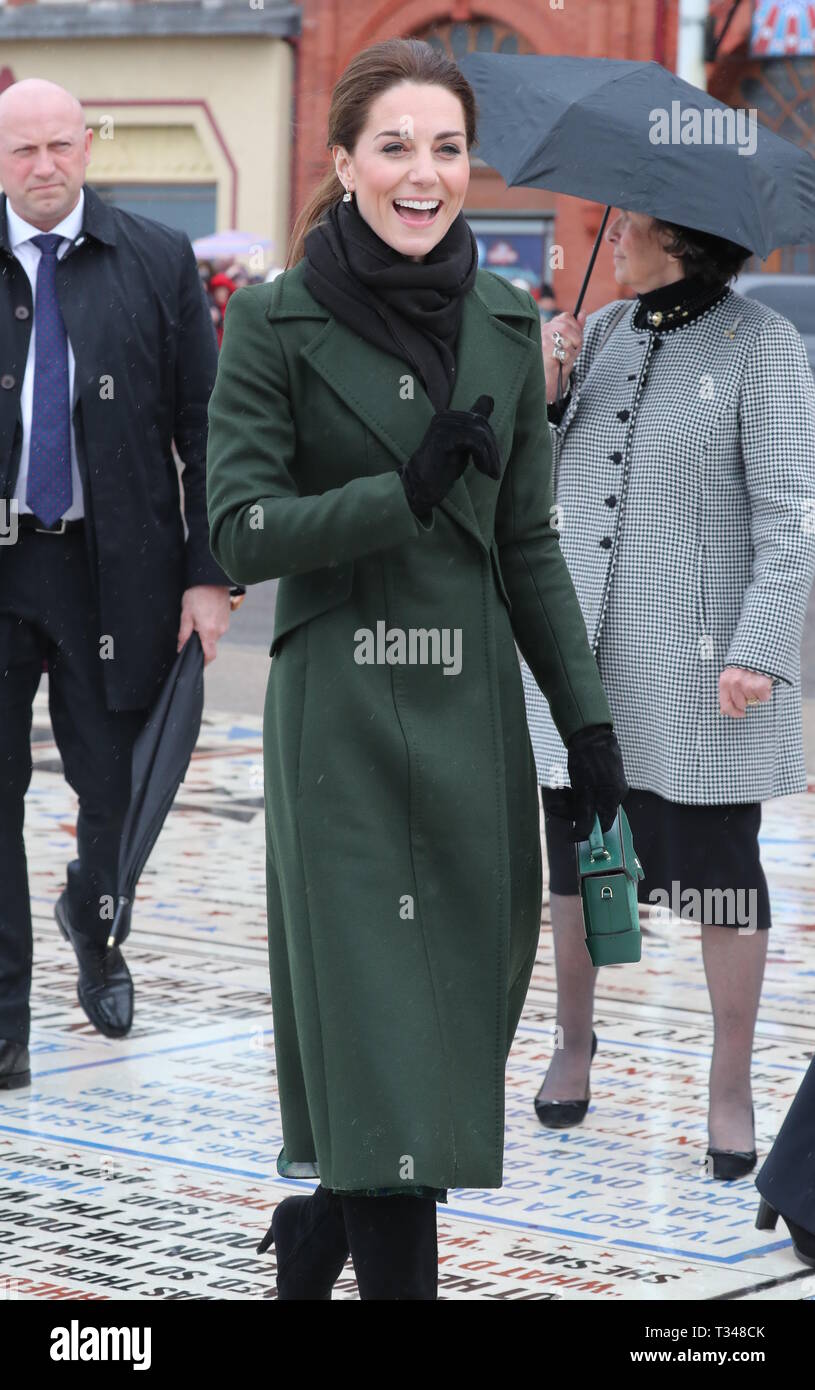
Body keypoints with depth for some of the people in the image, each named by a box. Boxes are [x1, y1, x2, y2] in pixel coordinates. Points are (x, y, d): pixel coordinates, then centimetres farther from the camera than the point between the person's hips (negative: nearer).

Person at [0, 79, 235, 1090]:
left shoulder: (158, 263, 2)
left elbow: (203, 428, 3)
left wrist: (208, 576, -3)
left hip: (113, 565, 0)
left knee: (116, 786, 9)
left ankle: (93, 926, 41)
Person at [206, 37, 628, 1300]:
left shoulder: (504, 323, 8)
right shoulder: (275, 323, -5)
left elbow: (528, 542, 12)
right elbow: (243, 533, -10)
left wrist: (589, 719, 8)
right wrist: (405, 493, -19)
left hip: (473, 713, 5)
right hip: (341, 712, -5)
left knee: (459, 998, 9)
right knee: (381, 1018, -6)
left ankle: (315, 1237, 30)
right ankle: (392, 1272, -1)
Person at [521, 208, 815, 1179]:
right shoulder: (603, 334, 10)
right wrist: (544, 393, -6)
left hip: (698, 670, -5)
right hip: (581, 652, 5)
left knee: (719, 873, 2)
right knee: (577, 861, 13)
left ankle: (731, 1089, 13)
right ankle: (573, 1045, 32)